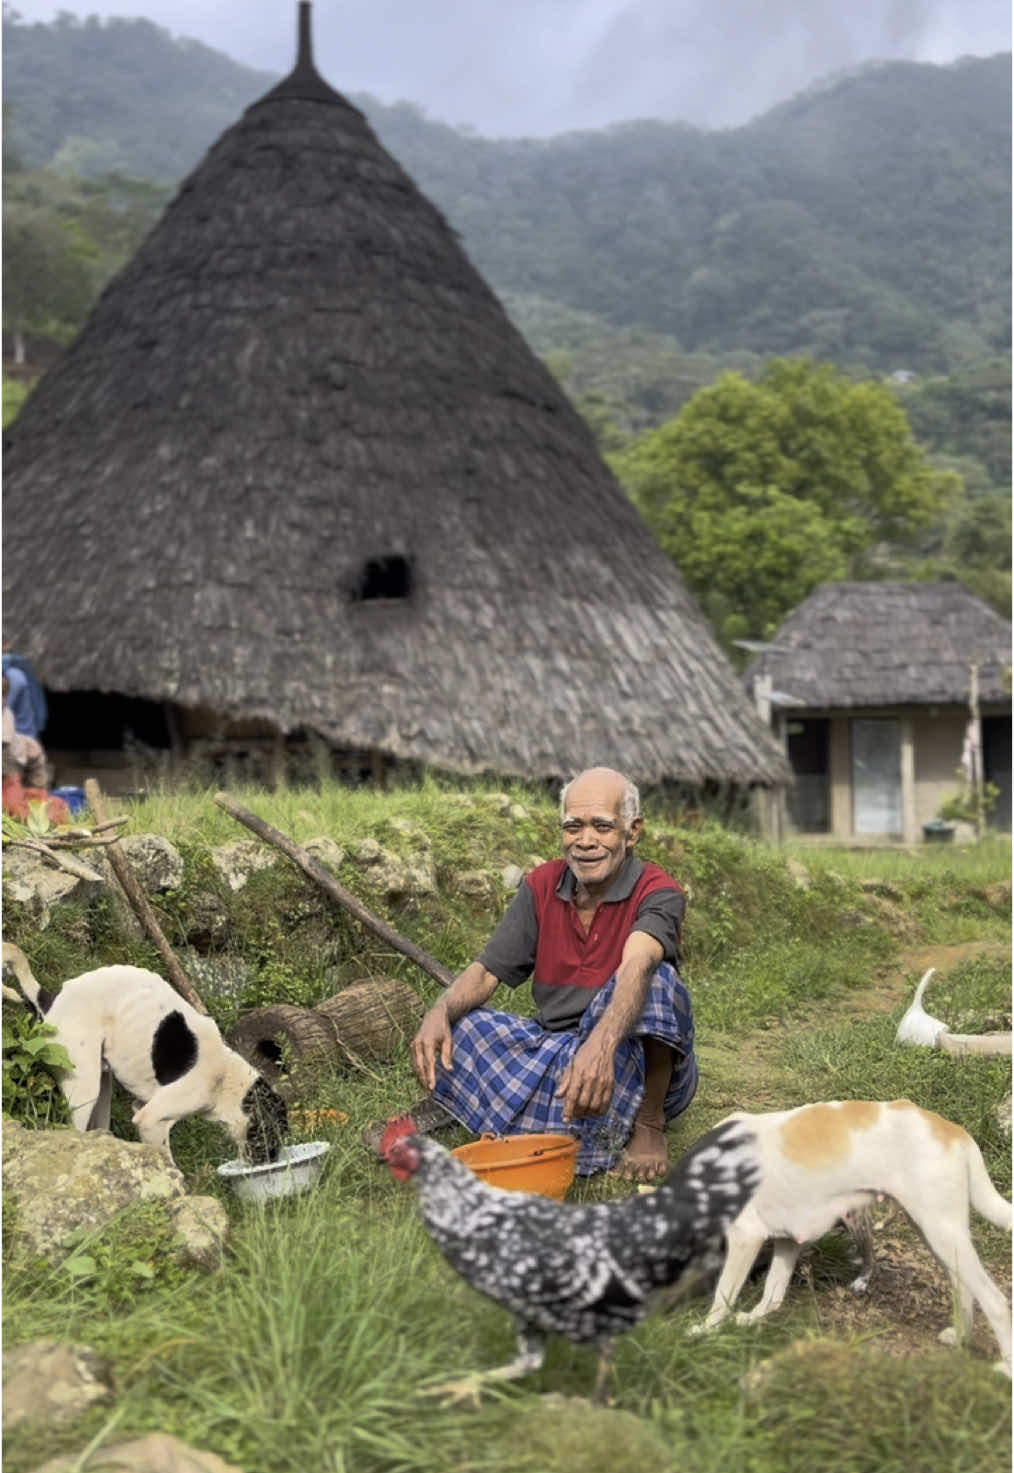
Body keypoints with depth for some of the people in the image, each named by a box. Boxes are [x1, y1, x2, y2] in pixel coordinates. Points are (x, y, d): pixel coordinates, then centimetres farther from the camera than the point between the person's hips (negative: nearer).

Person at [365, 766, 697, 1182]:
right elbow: (485, 971, -3)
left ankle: (649, 1122, -17)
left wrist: (601, 1046, -55)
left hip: (637, 1068, -3)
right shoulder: (542, 886, 2)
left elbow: (637, 966, -35)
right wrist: (440, 1012, -26)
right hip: (557, 1050, 3)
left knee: (655, 980, -34)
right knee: (458, 1026, -20)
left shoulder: (658, 894, -14)